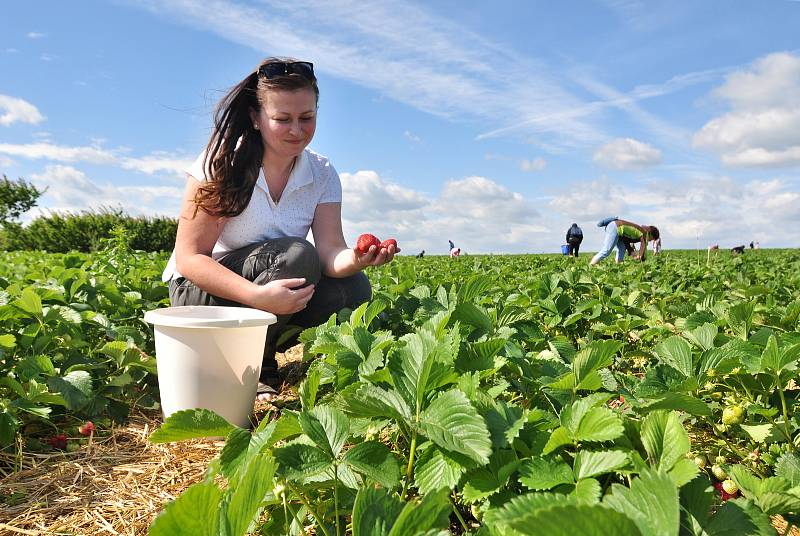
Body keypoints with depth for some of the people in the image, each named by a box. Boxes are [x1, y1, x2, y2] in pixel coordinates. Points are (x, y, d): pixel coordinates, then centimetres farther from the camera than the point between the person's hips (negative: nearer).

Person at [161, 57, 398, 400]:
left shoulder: (322, 175, -4)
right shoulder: (223, 164, -17)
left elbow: (329, 250, -16)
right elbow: (189, 256, -21)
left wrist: (353, 259, -42)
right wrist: (258, 296, -36)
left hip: (271, 288, 5)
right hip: (198, 290, -4)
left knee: (353, 289, -21)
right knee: (296, 255, -31)